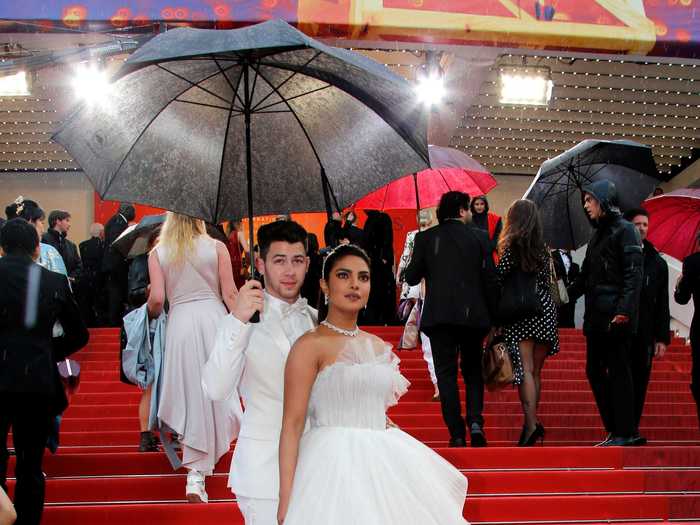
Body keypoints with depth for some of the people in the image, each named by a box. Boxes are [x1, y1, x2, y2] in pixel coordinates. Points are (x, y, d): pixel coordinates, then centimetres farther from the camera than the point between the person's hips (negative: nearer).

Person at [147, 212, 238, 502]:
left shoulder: (158, 253, 4)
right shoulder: (216, 247, 3)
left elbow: (157, 299, -3)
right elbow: (230, 294, -2)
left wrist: (152, 314, 18)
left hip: (180, 323, 1)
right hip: (214, 318, -1)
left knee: (191, 391, 7)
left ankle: (196, 476, 6)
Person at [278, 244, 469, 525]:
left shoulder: (379, 346, 13)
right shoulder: (310, 345, -7)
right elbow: (292, 425, -12)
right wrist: (286, 502, -19)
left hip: (382, 465, 6)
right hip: (334, 467, -6)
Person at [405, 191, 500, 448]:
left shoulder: (425, 238, 1)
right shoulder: (479, 236, 2)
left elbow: (411, 277, 1)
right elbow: (490, 279, -1)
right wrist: (492, 315, 7)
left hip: (439, 315, -1)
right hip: (473, 315, 1)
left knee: (446, 374, 4)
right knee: (473, 371, 16)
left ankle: (457, 435, -1)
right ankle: (475, 421, -4)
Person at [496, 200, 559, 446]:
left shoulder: (513, 245, -5)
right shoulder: (542, 248, 13)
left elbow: (498, 277, -9)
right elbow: (546, 282, 17)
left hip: (522, 314, -6)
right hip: (545, 309, 6)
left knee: (525, 369, -10)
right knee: (536, 370, 10)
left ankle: (531, 423, -21)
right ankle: (532, 422, 14)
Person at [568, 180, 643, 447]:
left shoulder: (623, 230, -6)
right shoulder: (597, 235, 20)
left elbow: (633, 274, -15)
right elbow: (585, 277, 24)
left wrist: (624, 311, -23)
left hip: (616, 317, -9)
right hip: (596, 317, 9)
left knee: (618, 371, -6)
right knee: (595, 371, 9)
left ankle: (624, 432, -1)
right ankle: (614, 429, 14)